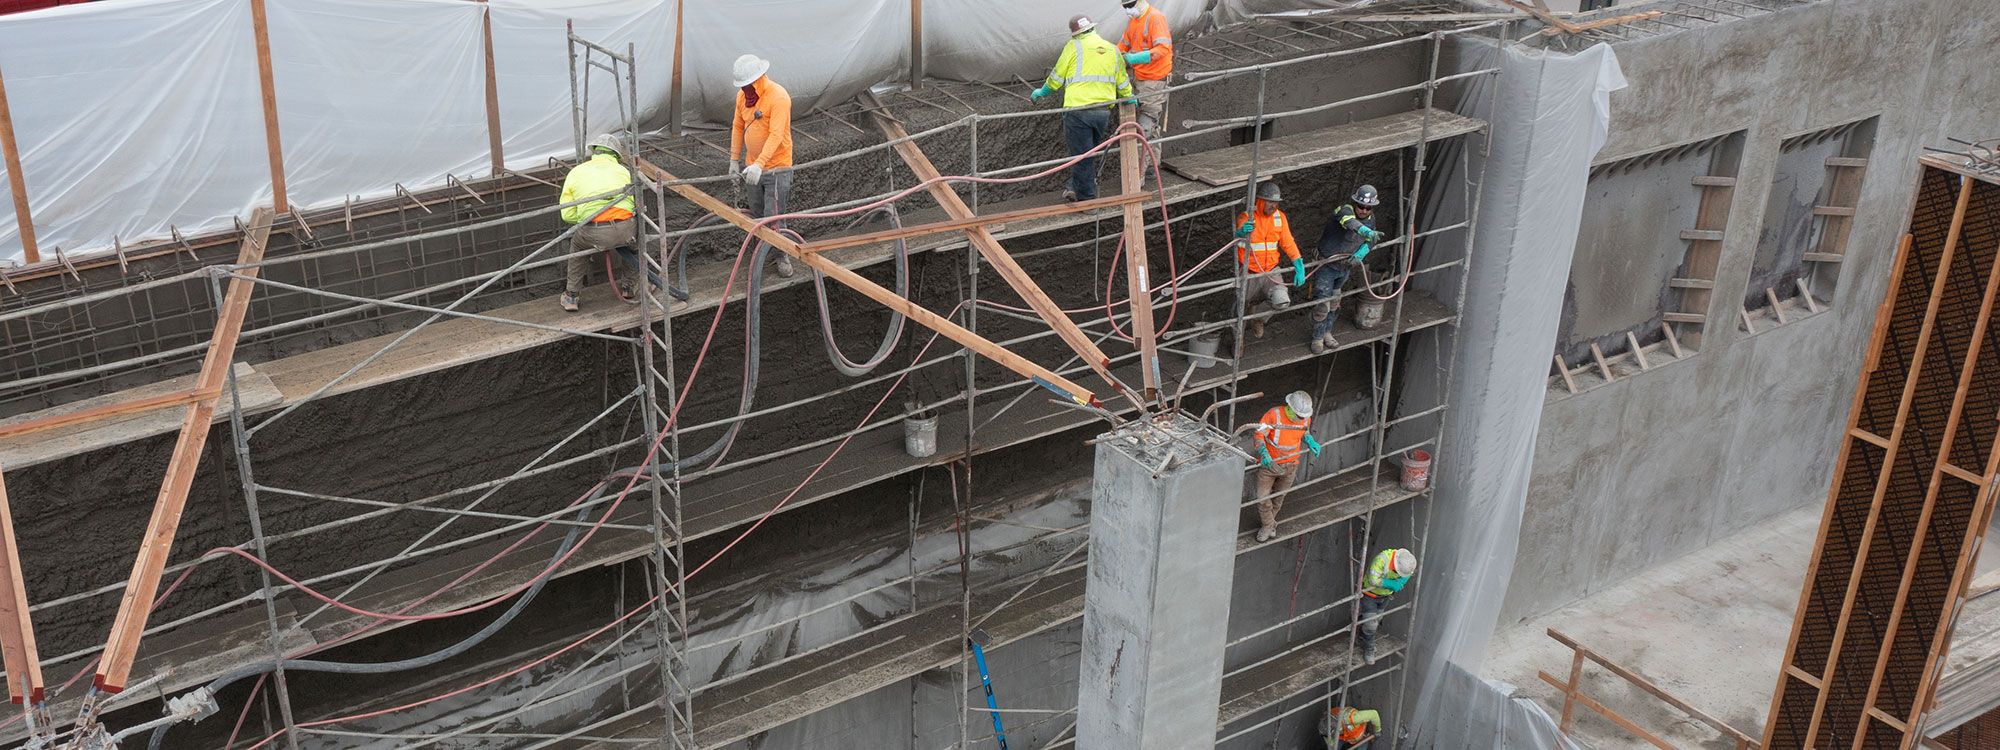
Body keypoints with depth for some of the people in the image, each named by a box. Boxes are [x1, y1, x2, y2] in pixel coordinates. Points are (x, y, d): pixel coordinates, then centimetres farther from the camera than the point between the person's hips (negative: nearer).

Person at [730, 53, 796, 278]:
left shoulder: (778, 97, -22)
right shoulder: (743, 95, 2)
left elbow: (776, 135, -29)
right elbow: (738, 127, 13)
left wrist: (760, 164, -36)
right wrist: (734, 159, 12)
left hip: (777, 168, -7)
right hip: (752, 166, 7)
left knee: (773, 217, -5)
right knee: (757, 215, 13)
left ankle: (783, 256, 12)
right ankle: (762, 251, 29)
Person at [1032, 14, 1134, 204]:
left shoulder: (1074, 47, 0)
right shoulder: (1113, 50, 14)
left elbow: (1056, 79, 4)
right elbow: (1123, 84, 21)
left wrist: (1041, 92, 22)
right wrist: (1130, 98, 41)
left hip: (1078, 109, -5)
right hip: (1103, 112, 5)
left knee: (1081, 156, 2)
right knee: (1090, 153, 21)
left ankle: (1088, 201, 6)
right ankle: (1075, 187, 24)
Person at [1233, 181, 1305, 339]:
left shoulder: (1279, 217, 0)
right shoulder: (1245, 217, -15)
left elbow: (1288, 243, 3)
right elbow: (1236, 239, -32)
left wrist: (1299, 266, -8)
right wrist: (1242, 232, -56)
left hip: (1271, 271, 3)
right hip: (1249, 274, -3)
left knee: (1282, 302, -19)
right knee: (1242, 309, 6)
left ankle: (1258, 317, 14)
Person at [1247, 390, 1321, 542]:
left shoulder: (1306, 419, -8)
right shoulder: (1274, 415, -24)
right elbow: (1259, 434, -21)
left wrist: (1311, 442, -4)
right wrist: (1264, 454, -35)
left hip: (1290, 466, 3)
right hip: (1269, 463, -3)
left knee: (1279, 497, 16)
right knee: (1262, 498, 0)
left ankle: (1269, 521, 41)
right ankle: (1267, 525, 24)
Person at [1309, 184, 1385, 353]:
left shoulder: (1370, 218, -4)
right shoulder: (1345, 210, -27)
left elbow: (1369, 242, 9)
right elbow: (1351, 222, -51)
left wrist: (1360, 254, -12)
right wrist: (1369, 232, -70)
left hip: (1345, 266, 6)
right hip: (1327, 265, -6)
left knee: (1334, 301, 19)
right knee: (1322, 303, -5)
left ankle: (1327, 332, 37)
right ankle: (1317, 338, 11)